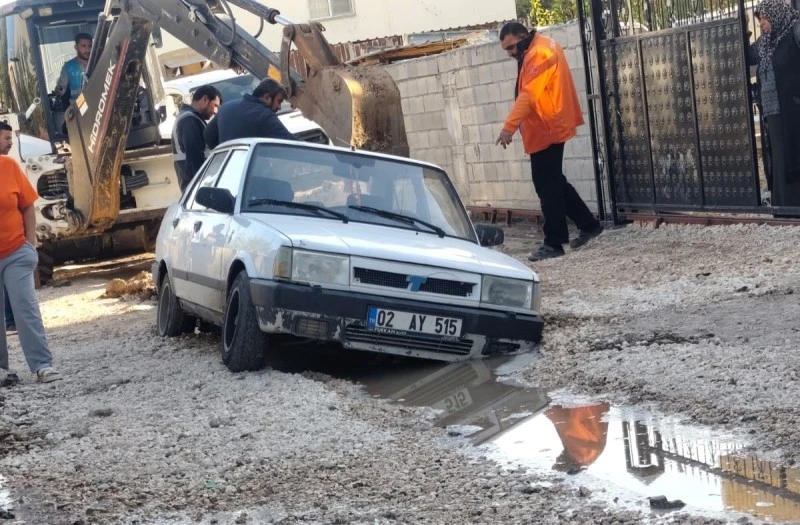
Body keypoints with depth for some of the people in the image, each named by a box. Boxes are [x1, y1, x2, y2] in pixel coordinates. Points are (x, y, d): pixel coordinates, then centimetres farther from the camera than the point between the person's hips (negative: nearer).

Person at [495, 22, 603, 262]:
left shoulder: (540, 53, -17)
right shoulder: (535, 51, 16)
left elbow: (528, 95, -26)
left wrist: (509, 127, -31)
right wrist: (517, 125, 13)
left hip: (546, 130, -11)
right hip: (546, 129, 11)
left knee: (547, 186, -6)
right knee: (554, 182, 16)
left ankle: (554, 243, -2)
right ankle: (589, 224, 24)